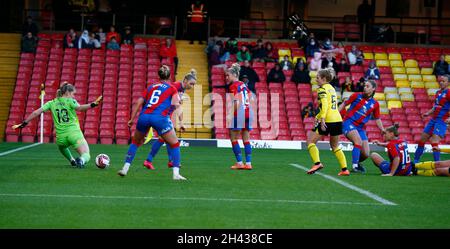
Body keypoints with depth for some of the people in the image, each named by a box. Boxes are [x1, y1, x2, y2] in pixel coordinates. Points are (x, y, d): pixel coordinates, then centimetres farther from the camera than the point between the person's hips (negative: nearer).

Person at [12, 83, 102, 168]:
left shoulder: (52, 103, 12)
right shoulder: (70, 101, 1)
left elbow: (36, 112, 7)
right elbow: (79, 108, -22)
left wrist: (24, 123, 13)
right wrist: (93, 105, -29)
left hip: (61, 136, 4)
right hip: (74, 133, -4)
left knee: (62, 147, 42)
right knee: (86, 156, -9)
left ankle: (72, 160, 29)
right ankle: (81, 160, -42)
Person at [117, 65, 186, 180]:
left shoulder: (151, 87, 25)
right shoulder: (172, 89, 15)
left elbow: (138, 103, 16)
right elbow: (175, 104, -3)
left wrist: (132, 119, 15)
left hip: (144, 116, 4)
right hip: (160, 117, -4)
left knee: (135, 142, 25)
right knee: (174, 144, 11)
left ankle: (125, 169, 18)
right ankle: (176, 173, 0)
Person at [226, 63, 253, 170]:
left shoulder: (233, 86, -8)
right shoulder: (243, 85, 15)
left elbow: (236, 102, -17)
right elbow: (250, 99, 14)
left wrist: (231, 115, -16)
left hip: (239, 112, -8)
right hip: (248, 111, 8)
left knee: (233, 138, 3)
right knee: (246, 139, 10)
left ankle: (239, 162, 1)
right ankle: (248, 163, 8)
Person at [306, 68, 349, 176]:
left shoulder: (322, 89, -7)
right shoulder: (332, 88, 19)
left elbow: (324, 105, -20)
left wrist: (322, 120, -28)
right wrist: (318, 116, 30)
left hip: (328, 121, -8)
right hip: (338, 119, 8)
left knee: (310, 141, 2)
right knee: (335, 146, 18)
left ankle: (317, 163, -14)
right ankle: (344, 169, 10)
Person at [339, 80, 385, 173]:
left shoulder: (375, 104, 5)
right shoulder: (357, 96, -2)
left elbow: (377, 119, 14)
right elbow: (344, 104, 7)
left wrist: (383, 130, -1)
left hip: (360, 128, 4)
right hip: (349, 123, -4)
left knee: (366, 154, -2)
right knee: (358, 141, -30)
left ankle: (356, 163, 30)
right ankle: (355, 166, -25)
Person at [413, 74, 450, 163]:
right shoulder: (438, 93, 14)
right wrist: (428, 113, 11)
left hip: (441, 121, -8)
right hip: (433, 119, 8)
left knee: (434, 142, -20)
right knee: (422, 140, 13)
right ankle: (415, 160, 27)